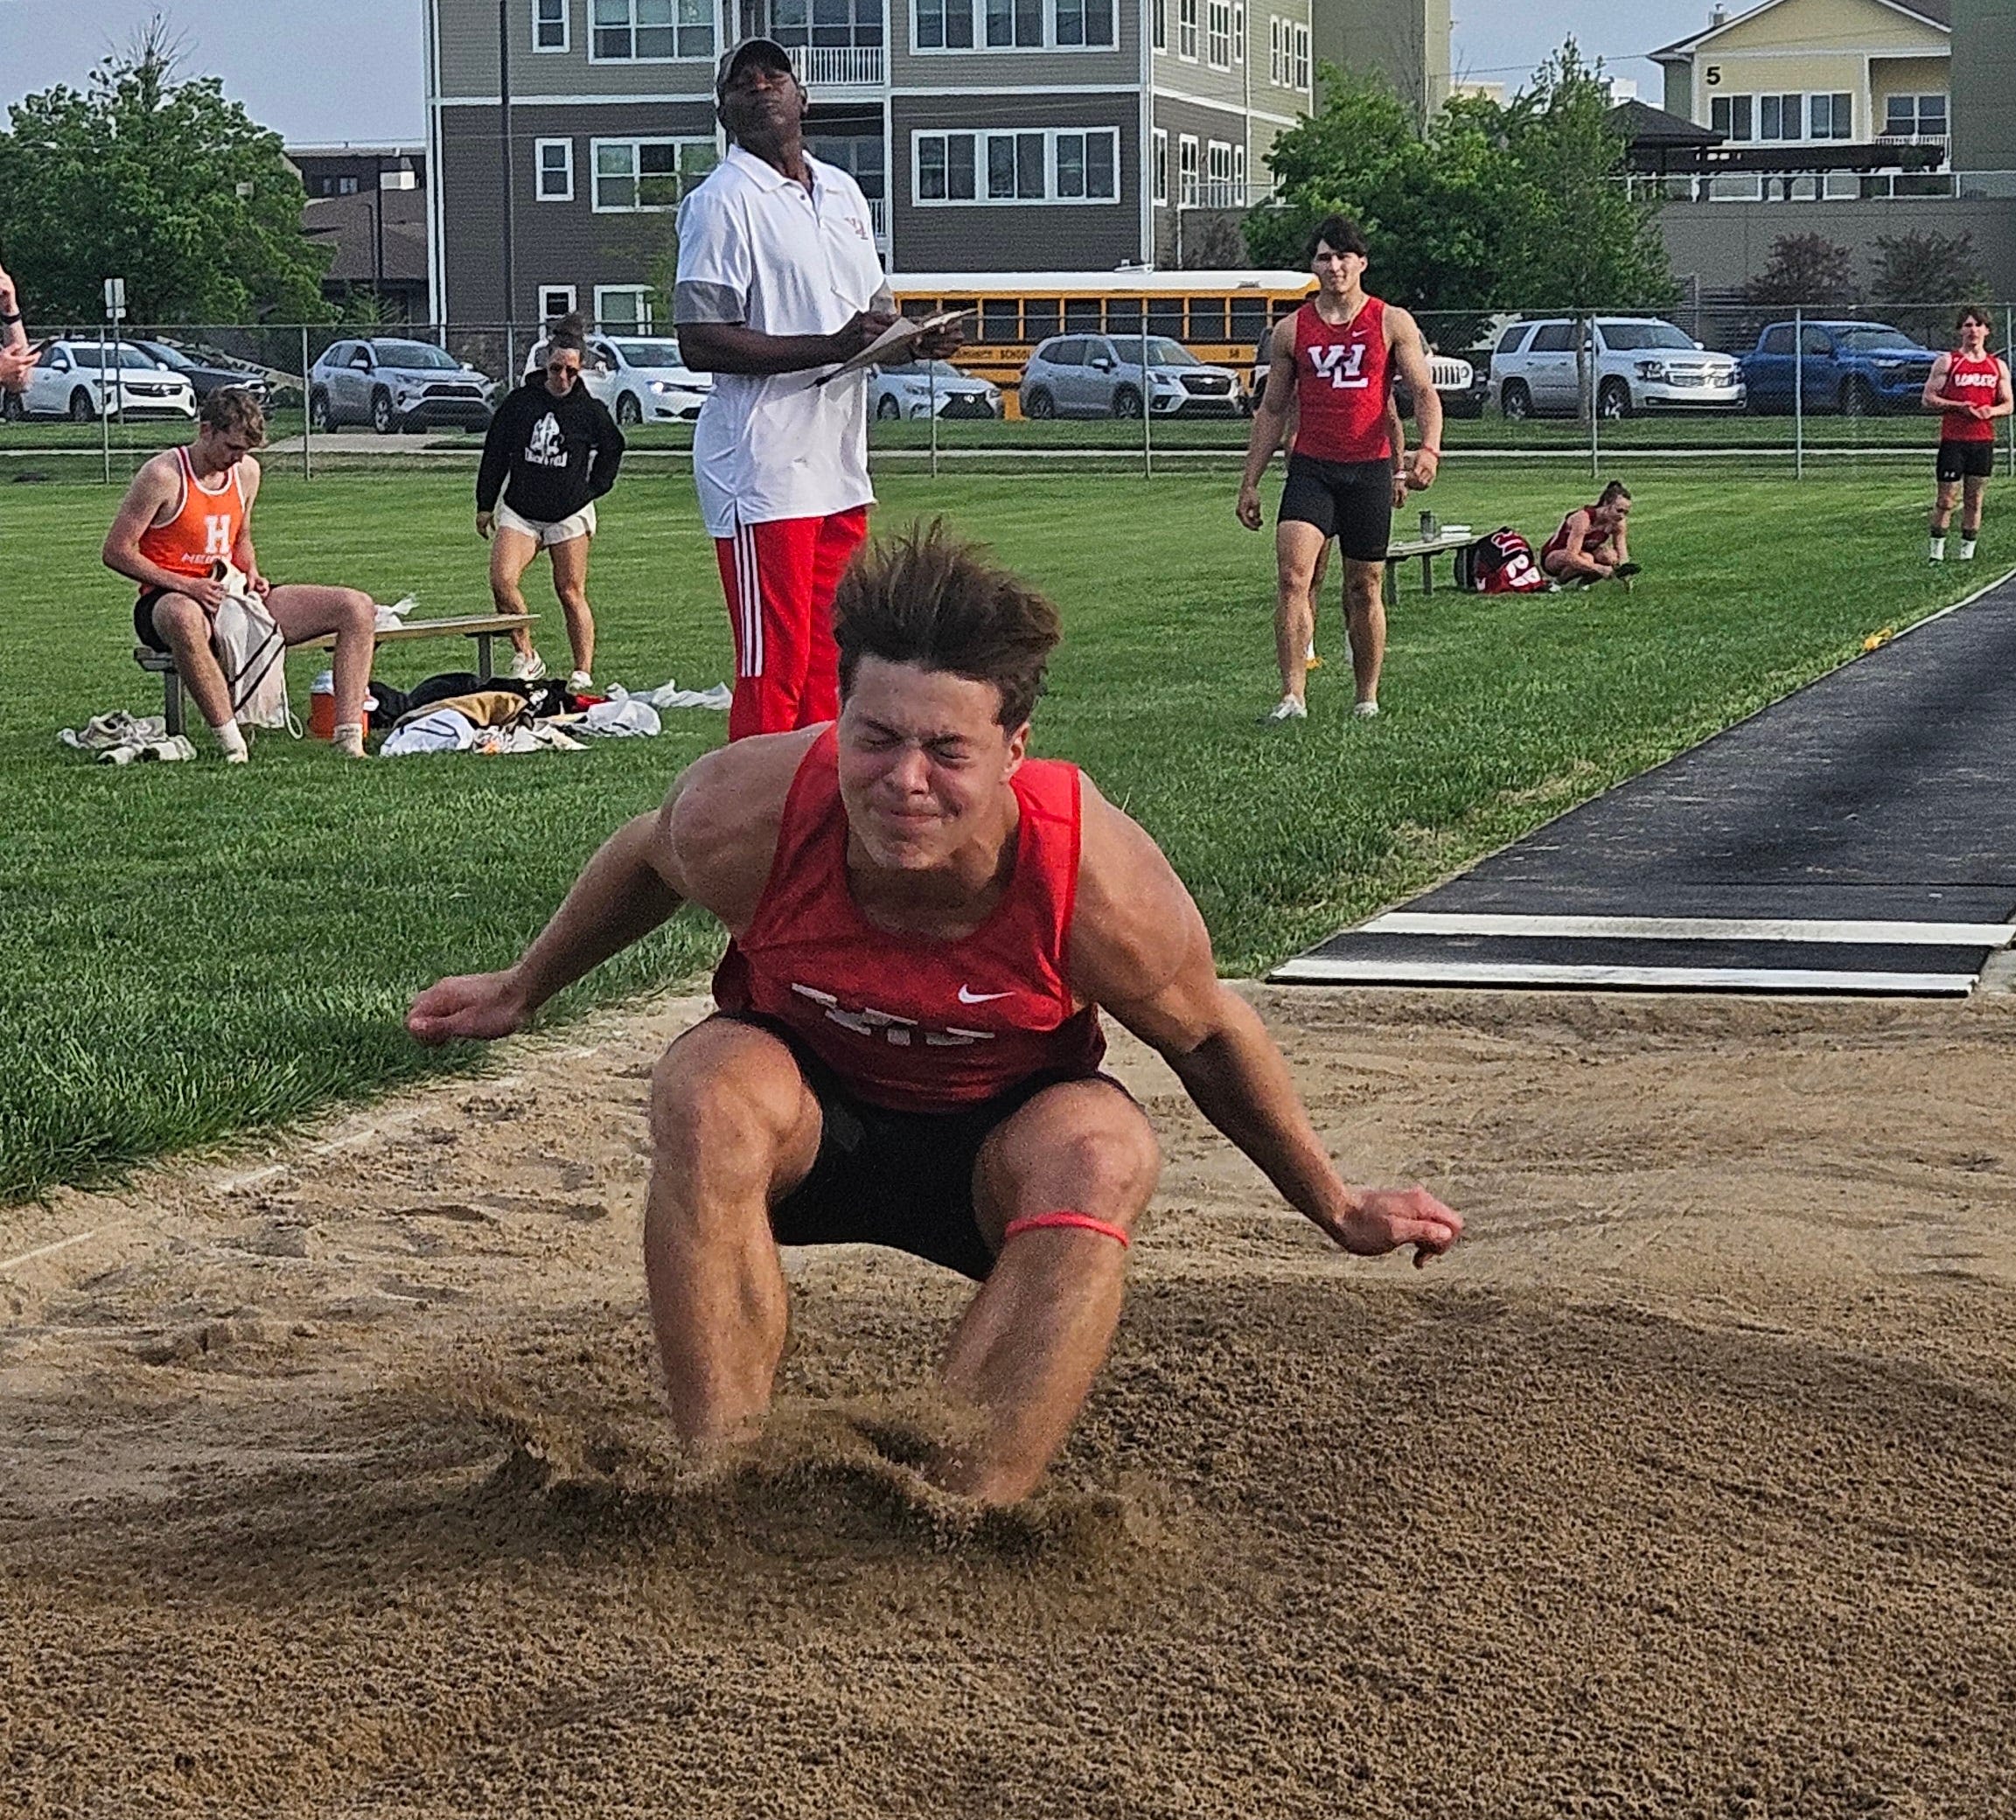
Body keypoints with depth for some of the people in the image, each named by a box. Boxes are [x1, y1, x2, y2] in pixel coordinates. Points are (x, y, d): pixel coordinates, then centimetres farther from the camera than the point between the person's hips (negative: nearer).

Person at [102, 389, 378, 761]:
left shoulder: (247, 471, 10)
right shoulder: (164, 475, -11)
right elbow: (116, 551, -10)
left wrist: (252, 574, 3)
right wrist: (185, 585, -20)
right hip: (169, 599, -6)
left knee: (357, 608, -8)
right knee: (184, 618, -48)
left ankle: (350, 739, -18)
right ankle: (233, 745, -45)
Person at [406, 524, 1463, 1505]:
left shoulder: (1098, 882, -32)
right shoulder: (746, 815, -30)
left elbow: (1211, 1036, -9)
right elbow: (642, 862, -2)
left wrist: (1338, 1211, 3)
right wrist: (522, 991, 13)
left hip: (997, 1138, 0)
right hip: (805, 1110, 1)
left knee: (1100, 1153, -32)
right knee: (708, 1090, -32)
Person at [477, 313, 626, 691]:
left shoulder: (590, 410, 0)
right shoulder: (520, 402, 2)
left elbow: (612, 448, 20)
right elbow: (495, 452, 9)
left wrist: (593, 488, 12)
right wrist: (485, 504, 10)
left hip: (569, 514, -1)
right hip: (518, 511, 1)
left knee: (571, 593, 0)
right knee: (501, 581, -17)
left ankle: (584, 671, 8)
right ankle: (526, 657, -5)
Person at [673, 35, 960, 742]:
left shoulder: (843, 194, 17)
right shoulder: (722, 200, -8)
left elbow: (874, 312, 27)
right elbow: (699, 343, -16)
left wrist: (917, 340, 3)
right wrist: (833, 346, -22)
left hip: (839, 465, 8)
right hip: (763, 472, -8)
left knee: (829, 662, 12)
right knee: (773, 669, -9)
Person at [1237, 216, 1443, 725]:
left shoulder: (1392, 323, 3)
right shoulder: (1292, 330, 8)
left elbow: (1424, 392, 0)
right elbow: (1271, 409, 14)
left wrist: (1429, 448, -19)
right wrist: (1249, 482, 11)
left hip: (1369, 469, -1)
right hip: (1310, 467, 1)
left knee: (1365, 588, 7)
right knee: (1291, 576, -17)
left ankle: (1367, 698, 21)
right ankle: (1292, 697, -21)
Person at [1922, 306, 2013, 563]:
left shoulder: (1998, 366, 12)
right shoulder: (1947, 362, 1)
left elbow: (2008, 405, 14)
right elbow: (1928, 399, -3)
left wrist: (1991, 410, -9)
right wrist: (1959, 406, -16)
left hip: (1984, 441, 3)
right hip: (1952, 440, -3)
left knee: (1975, 500, 4)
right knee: (1945, 499, -4)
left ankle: (1967, 551, 11)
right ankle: (1937, 549, 6)